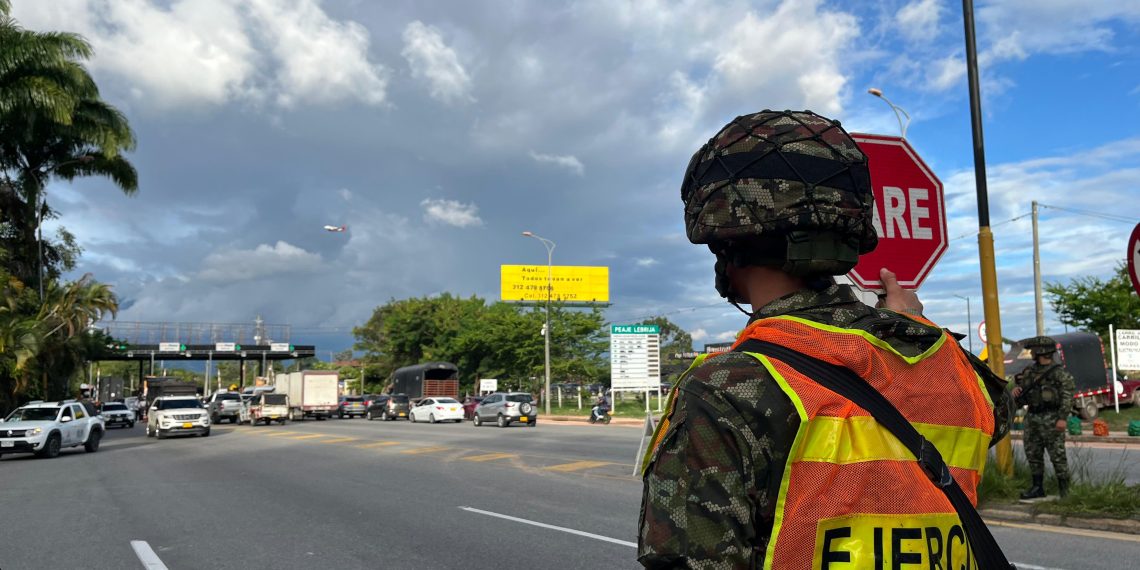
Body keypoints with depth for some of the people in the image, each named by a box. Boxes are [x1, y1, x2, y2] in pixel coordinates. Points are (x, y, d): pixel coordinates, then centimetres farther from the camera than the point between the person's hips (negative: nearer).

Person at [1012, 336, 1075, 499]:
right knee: (1033, 454, 9)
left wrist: (1062, 418, -21)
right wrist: (1016, 393, -4)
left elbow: (1068, 396, -13)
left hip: (1051, 419, -7)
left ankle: (1064, 490, 5)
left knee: (1057, 454, -3)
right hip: (1032, 418, 7)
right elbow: (1022, 400, 19)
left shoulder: (1059, 372, -7)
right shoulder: (1029, 372, 13)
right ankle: (1038, 488, 18)